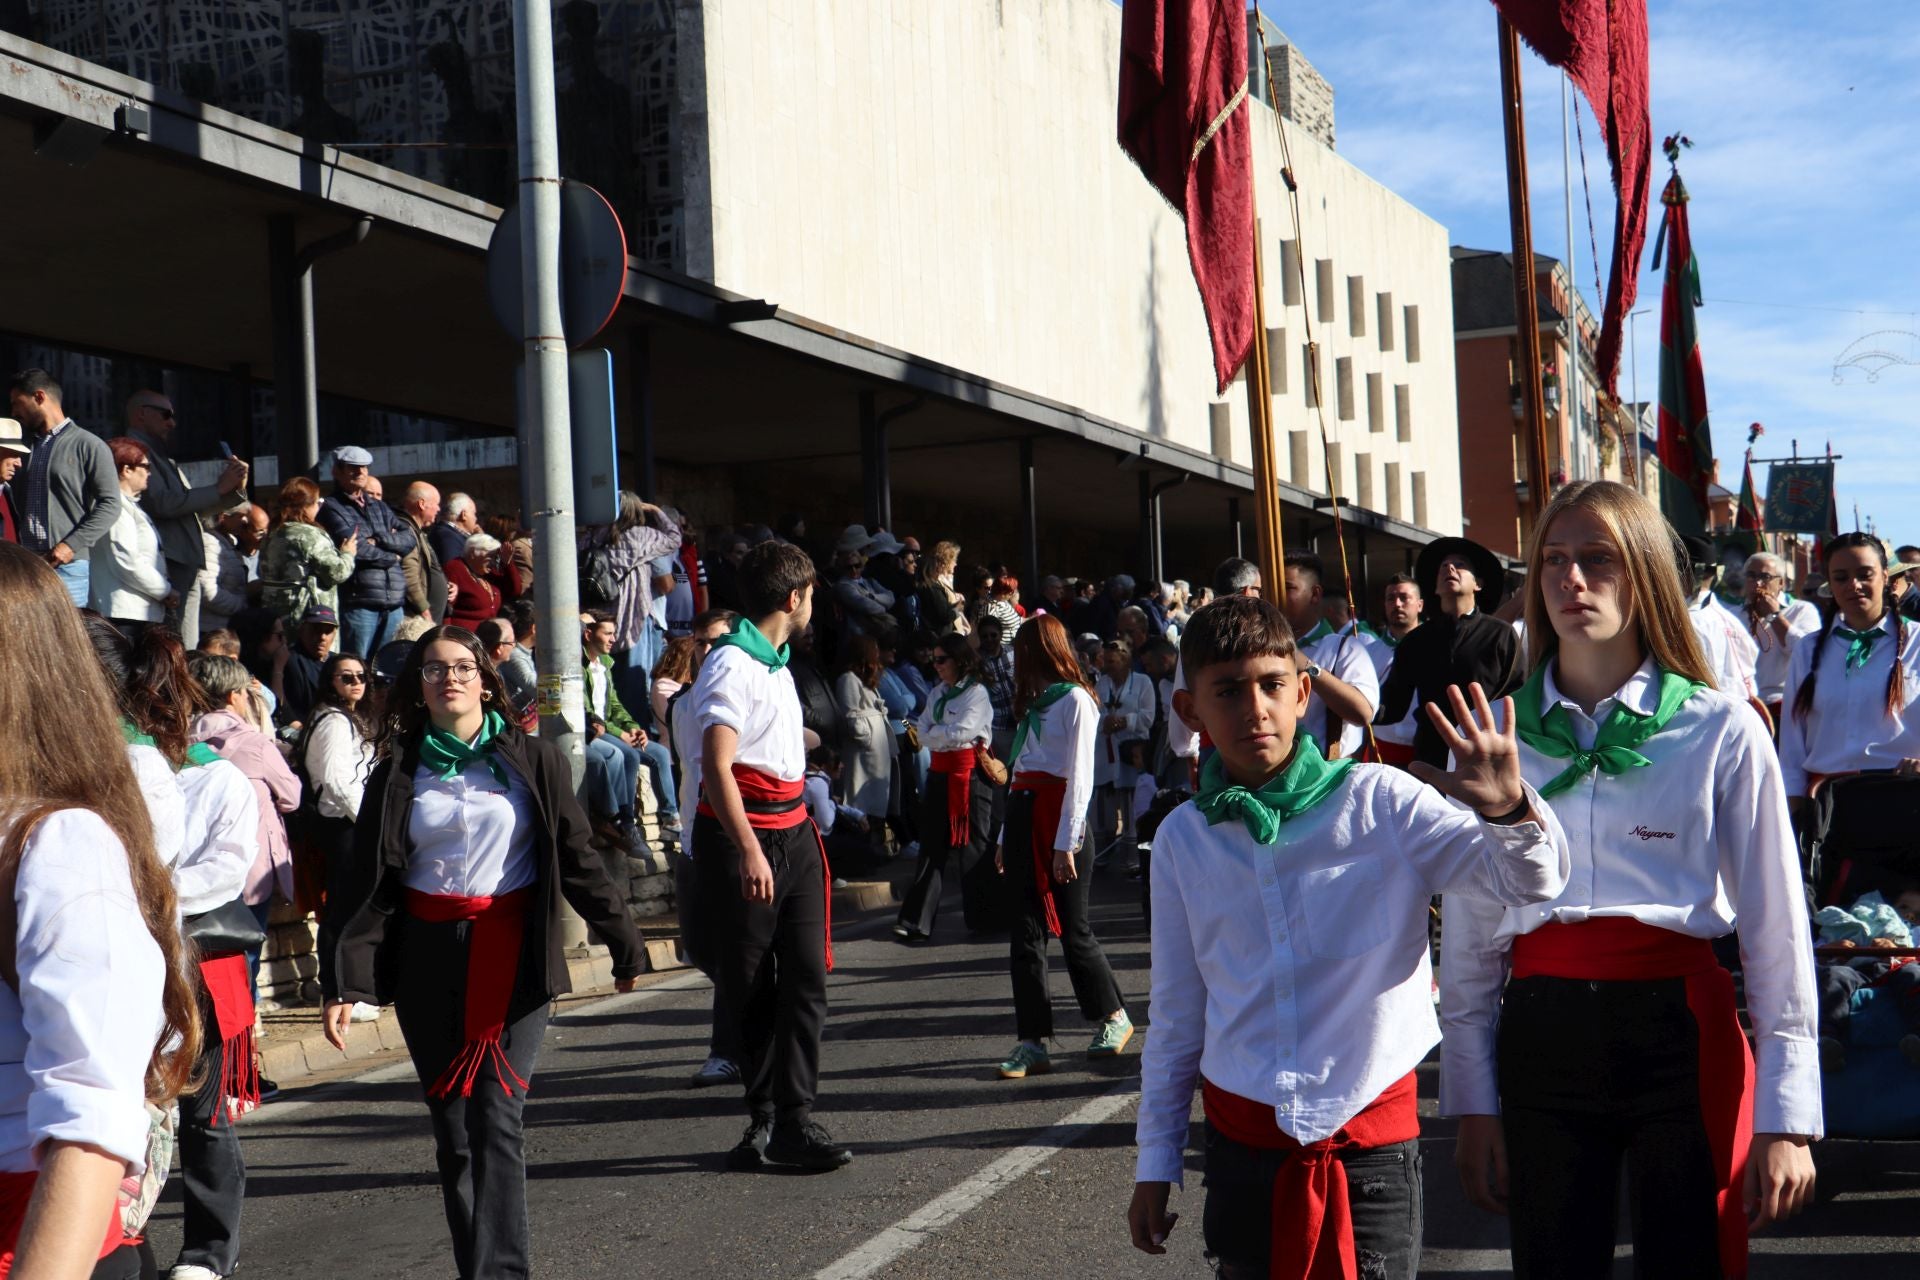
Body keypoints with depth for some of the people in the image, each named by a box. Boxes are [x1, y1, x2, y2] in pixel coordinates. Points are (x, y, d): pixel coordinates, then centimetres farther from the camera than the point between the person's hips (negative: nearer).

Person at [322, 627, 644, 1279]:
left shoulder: (534, 762, 4)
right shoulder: (397, 774, 7)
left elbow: (578, 858, 8)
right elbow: (364, 883, 3)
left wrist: (624, 942, 8)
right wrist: (342, 981, -5)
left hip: (512, 956, -2)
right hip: (428, 962, 3)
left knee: (496, 1118, -13)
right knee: (452, 1128, 7)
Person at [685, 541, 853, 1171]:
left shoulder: (775, 663, 18)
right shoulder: (731, 664, -12)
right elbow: (717, 766, -22)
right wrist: (749, 851, -29)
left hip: (793, 832, 8)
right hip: (740, 838, -8)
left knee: (806, 977, 0)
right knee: (747, 988, 3)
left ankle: (791, 1119, 0)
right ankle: (766, 1114, 13)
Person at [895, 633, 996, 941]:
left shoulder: (977, 693, -7)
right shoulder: (937, 693, 15)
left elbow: (962, 731, -17)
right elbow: (923, 734, 7)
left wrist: (933, 734, -2)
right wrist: (947, 735, -9)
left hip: (968, 774, -7)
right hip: (940, 773, 7)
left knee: (969, 846, 0)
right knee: (932, 845, 4)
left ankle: (982, 916, 13)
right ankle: (917, 921, 3)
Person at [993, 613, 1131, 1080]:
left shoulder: (1074, 700, -6)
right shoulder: (1033, 702, 20)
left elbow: (1080, 776, -11)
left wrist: (1066, 843, -16)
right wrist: (1007, 837, 14)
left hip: (1058, 820, -8)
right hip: (1022, 814, 8)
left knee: (1073, 929, 0)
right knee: (1026, 933, 1)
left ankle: (1113, 1017, 19)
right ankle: (1033, 1042, 1)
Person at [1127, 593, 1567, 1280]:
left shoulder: (1376, 801, -6)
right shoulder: (1182, 838, 3)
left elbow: (1529, 877, -13)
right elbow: (1177, 1012, 11)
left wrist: (1509, 808, -35)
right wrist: (1155, 1160, 12)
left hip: (1370, 1142, -2)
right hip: (1241, 1140, 2)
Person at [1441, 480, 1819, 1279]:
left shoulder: (1721, 730, 0)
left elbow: (1775, 927, 0)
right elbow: (1469, 936, 10)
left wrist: (1786, 1119, -3)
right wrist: (1473, 1103, 7)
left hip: (1682, 1035, -2)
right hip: (1542, 1040, 2)